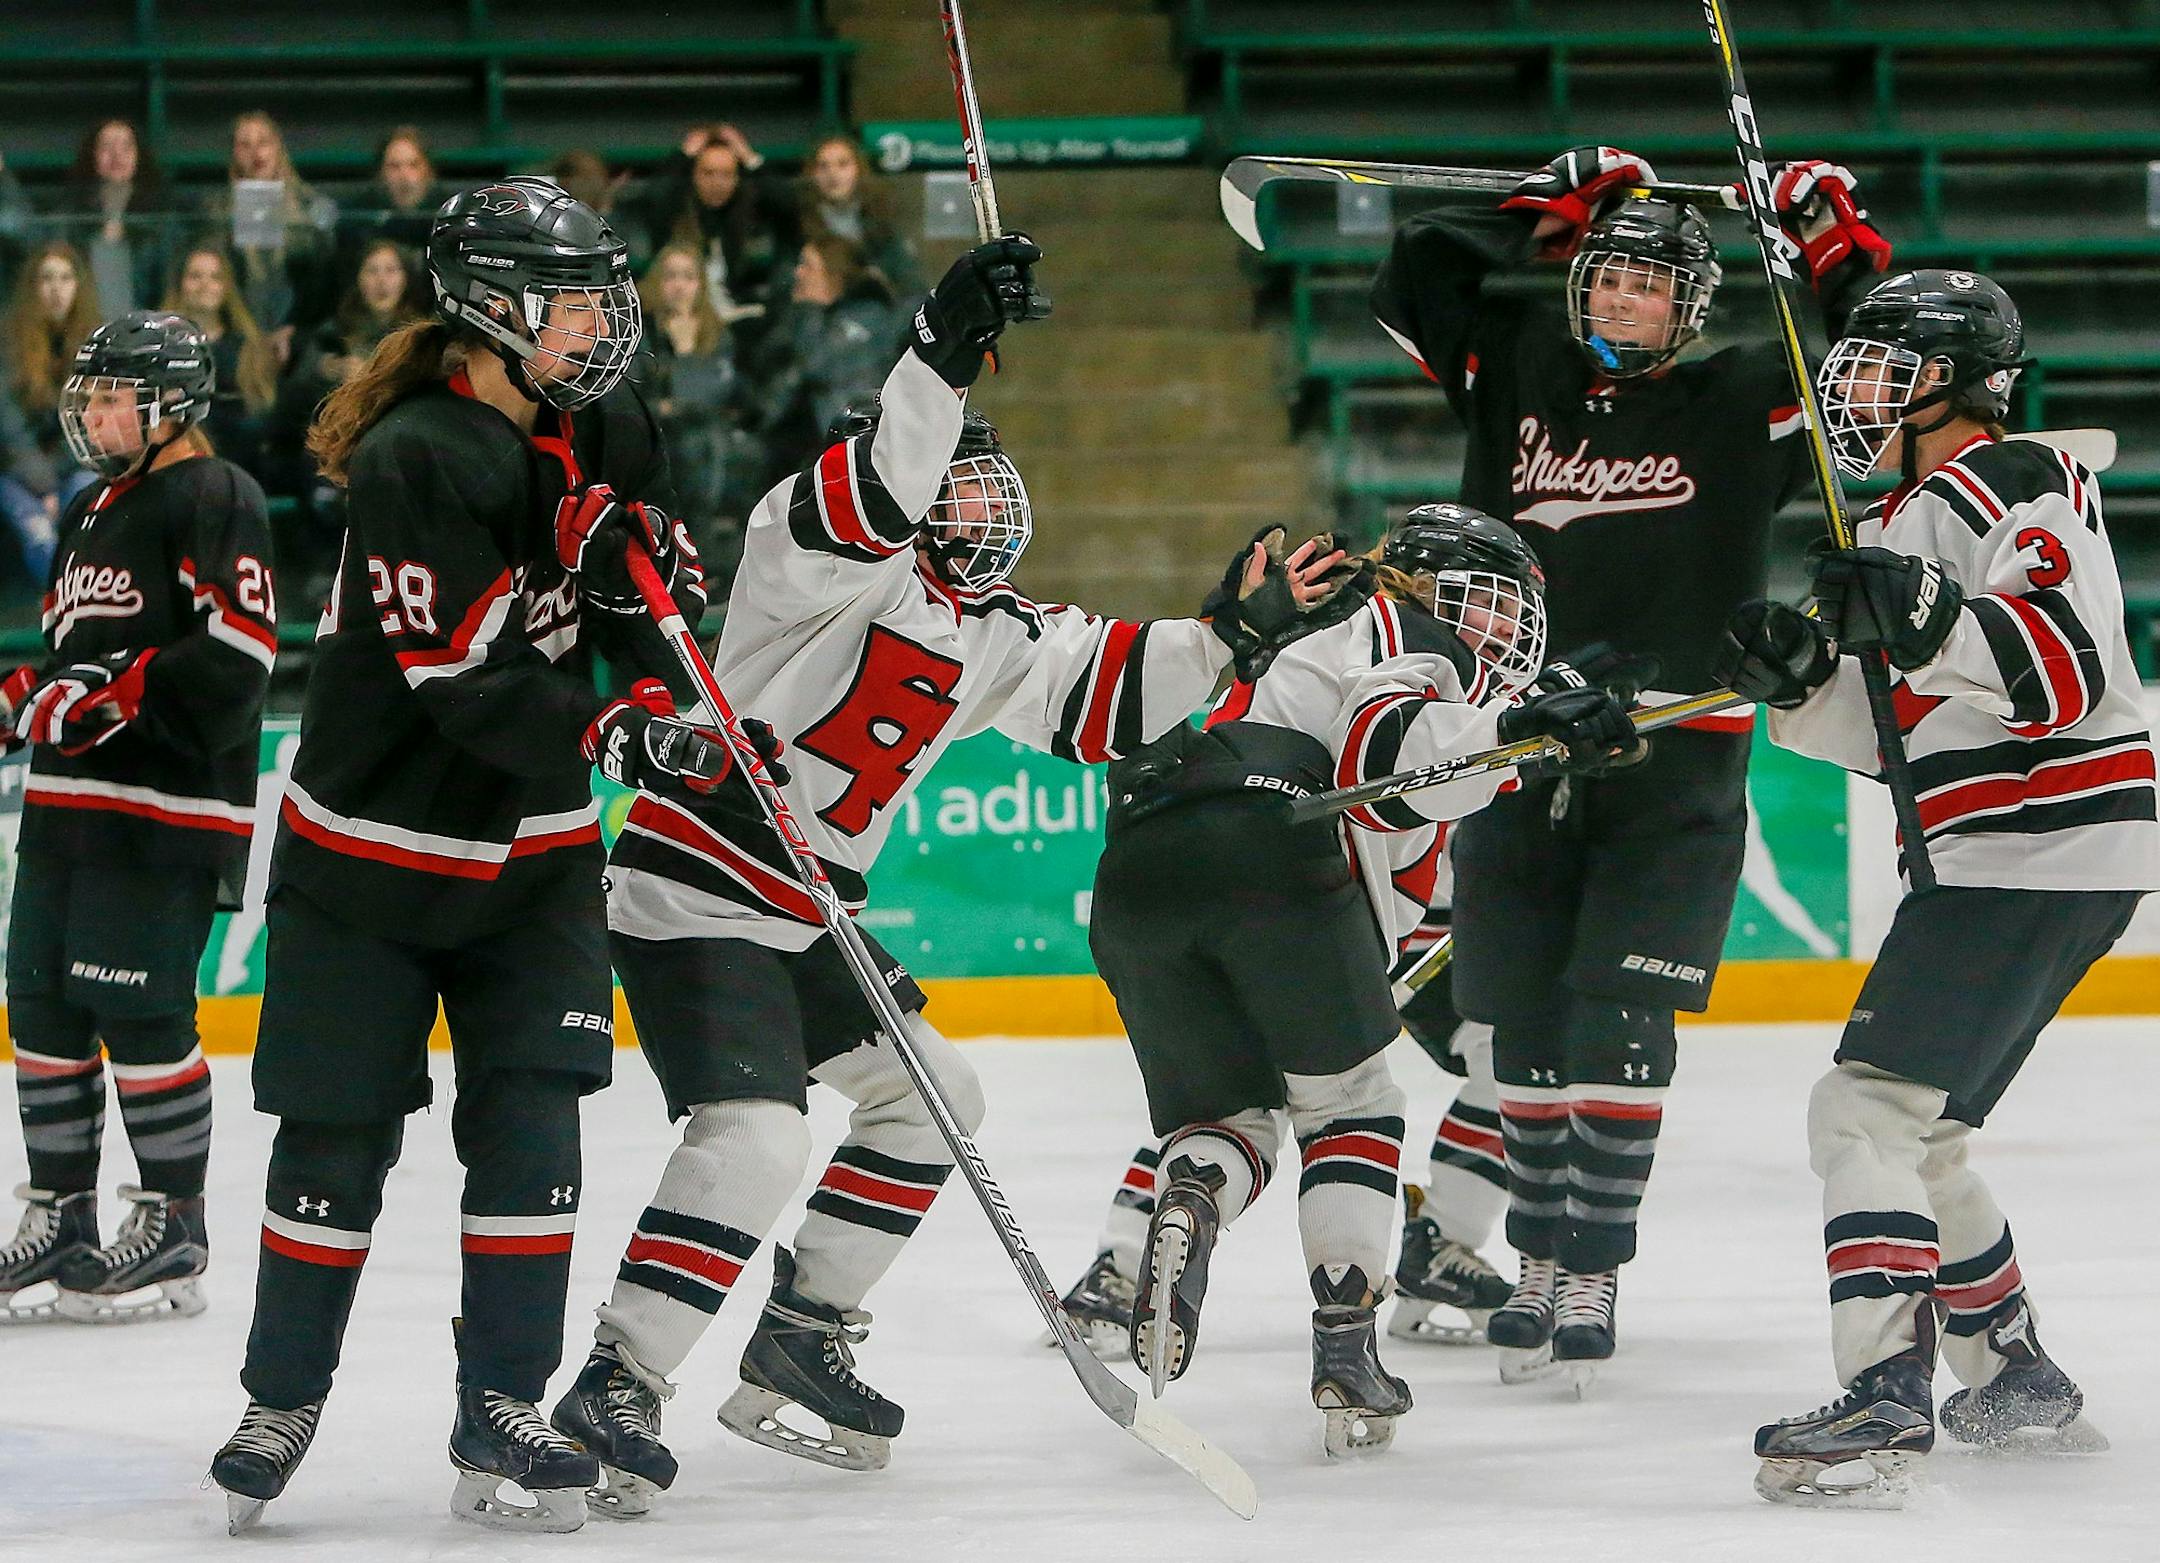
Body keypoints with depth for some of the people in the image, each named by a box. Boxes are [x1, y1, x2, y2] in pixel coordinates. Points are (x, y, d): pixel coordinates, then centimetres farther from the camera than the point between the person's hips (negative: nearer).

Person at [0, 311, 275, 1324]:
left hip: (164, 807, -9)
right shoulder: (92, 514, 22)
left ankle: (173, 1224, -1)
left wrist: (115, 695, -21)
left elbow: (238, 649, -18)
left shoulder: (212, 499, -8)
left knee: (140, 1012, -9)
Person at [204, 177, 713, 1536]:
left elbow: (656, 563, 17)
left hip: (534, 857, 5)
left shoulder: (604, 433, 1)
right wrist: (614, 739, -31)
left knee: (530, 1118, -5)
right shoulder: (416, 460, -22)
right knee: (339, 1133, 3)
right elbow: (463, 680, -26)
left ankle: (502, 1419, 1)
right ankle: (284, 1403, 20)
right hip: (374, 843, -5)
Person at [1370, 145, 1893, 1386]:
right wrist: (1542, 211, 11)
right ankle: (1540, 1259, 21)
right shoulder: (1518, 377, 11)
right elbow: (1415, 281, 12)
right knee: (1527, 1025, 7)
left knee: (1618, 1023, -11)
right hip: (1520, 759, 3)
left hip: (1674, 777, -3)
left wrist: (1840, 247, -6)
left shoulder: (1740, 404, 4)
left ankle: (1592, 1278, -4)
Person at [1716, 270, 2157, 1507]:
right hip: (1998, 860, 11)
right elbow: (1889, 731, 20)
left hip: (2048, 850, -11)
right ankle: (2019, 1382, 29)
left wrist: (1930, 621, -36)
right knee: (1918, 1128, 18)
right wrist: (1800, 675, 1)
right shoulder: (1913, 519, 21)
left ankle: (1885, 1400, -28)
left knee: (1872, 1109, -18)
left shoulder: (2019, 487, -11)